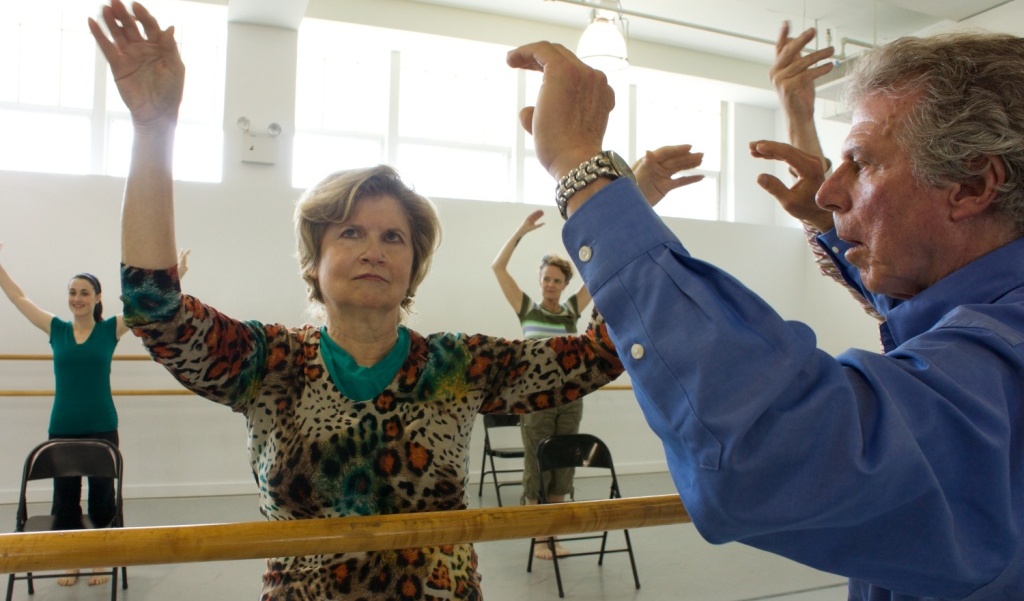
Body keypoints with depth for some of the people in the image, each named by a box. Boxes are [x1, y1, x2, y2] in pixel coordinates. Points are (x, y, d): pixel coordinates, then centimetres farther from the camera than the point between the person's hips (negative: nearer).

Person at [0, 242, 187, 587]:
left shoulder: (110, 329, -1)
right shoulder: (56, 330, 3)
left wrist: (175, 275, -9)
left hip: (102, 429, -2)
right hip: (61, 430, 2)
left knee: (102, 497, 7)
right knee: (65, 498, 10)